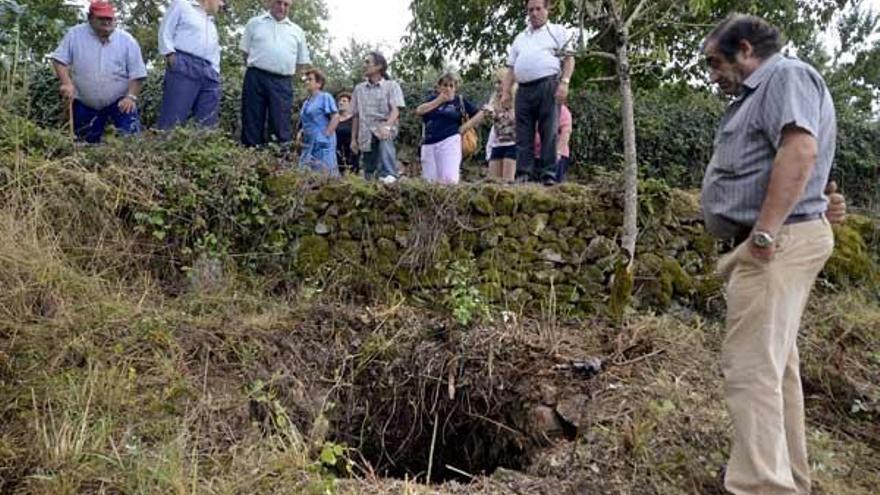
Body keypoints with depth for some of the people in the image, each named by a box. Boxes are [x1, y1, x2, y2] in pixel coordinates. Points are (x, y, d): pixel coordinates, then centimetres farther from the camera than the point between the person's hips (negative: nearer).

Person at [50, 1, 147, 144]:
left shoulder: (127, 40, -5)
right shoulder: (75, 34, -3)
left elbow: (137, 74, -6)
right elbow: (59, 59, -3)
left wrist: (131, 97, -18)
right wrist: (67, 83, -18)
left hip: (119, 101, -2)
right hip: (85, 104, 2)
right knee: (86, 143, 9)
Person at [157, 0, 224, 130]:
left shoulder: (211, 24, 32)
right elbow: (165, 31, 3)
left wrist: (215, 73, 14)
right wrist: (170, 54, -11)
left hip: (208, 72, 7)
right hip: (184, 66, -7)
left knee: (208, 122, -3)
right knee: (173, 118, -15)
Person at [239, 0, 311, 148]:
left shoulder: (297, 31, 16)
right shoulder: (255, 23, 13)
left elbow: (303, 62, 18)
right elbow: (245, 51, 15)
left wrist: (286, 72, 10)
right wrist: (254, 68, 6)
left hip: (282, 82, 1)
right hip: (255, 78, -1)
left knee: (281, 124, -6)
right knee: (252, 123, -1)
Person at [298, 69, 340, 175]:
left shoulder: (325, 97, -2)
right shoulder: (306, 102, 19)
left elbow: (336, 117, -12)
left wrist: (326, 134, -16)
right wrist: (301, 133, 10)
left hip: (323, 144, -8)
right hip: (308, 145, 8)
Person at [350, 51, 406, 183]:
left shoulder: (391, 86, 4)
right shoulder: (359, 89, 15)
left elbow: (395, 110, -10)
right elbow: (355, 116, 17)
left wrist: (387, 126, -30)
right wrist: (353, 139, 11)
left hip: (384, 130, -4)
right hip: (366, 135, 5)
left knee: (385, 139, -40)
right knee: (369, 174, 1)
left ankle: (389, 175, -50)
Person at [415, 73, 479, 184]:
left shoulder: (460, 101, 10)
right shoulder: (432, 98, 15)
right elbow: (419, 111, -3)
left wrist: (466, 126, 1)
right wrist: (439, 100, -4)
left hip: (449, 142, -3)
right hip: (429, 144, 3)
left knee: (449, 179, -18)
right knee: (429, 181, 1)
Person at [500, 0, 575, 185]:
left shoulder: (557, 31, 12)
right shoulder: (520, 38, 26)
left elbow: (569, 59, 2)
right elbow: (511, 68, 21)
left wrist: (564, 82, -12)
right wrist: (506, 92, 9)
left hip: (548, 86, -5)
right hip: (524, 89, 5)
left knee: (548, 133, -8)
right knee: (523, 135, -1)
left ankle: (548, 175, -9)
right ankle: (524, 174, -1)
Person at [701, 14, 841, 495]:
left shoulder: (786, 76, -8)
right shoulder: (759, 92, 23)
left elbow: (800, 151, -25)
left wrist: (763, 233, -27)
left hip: (777, 244, -11)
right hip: (769, 244, 11)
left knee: (751, 368, -12)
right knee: (775, 364, 15)